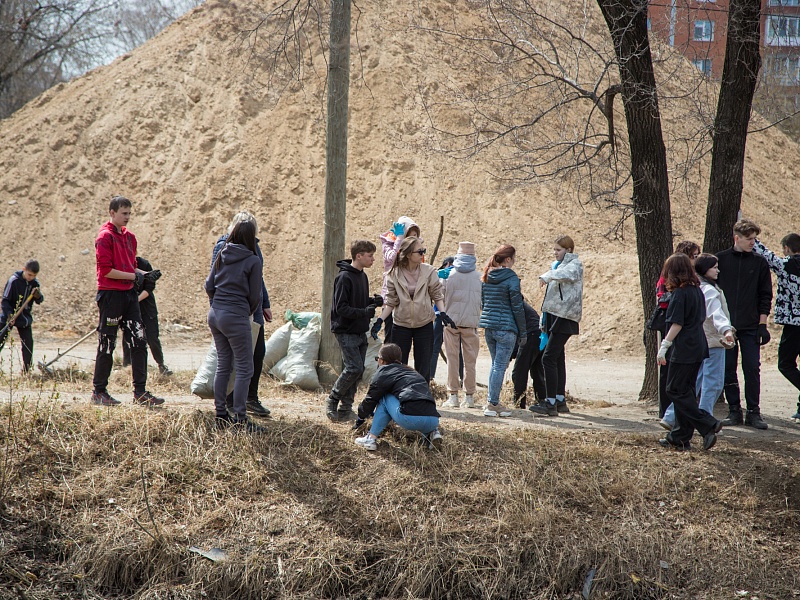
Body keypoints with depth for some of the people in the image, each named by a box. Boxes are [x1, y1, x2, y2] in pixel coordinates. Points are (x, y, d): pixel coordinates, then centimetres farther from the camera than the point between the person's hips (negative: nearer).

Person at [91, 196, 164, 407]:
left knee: (139, 342, 3)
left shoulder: (129, 236, 15)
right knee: (107, 344, 0)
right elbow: (106, 270, -17)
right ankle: (99, 392, 10)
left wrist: (142, 274, 3)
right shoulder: (105, 237, -10)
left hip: (129, 294, 8)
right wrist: (133, 276, -16)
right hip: (110, 294, -8)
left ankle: (140, 392, 5)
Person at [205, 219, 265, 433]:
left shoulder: (221, 256, 7)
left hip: (215, 314, 7)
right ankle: (240, 419, -5)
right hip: (236, 317, -7)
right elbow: (255, 295, -4)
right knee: (244, 368, -2)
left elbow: (209, 285, 9)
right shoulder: (252, 260, -8)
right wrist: (251, 311, 15)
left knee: (223, 365, 15)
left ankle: (221, 414, 18)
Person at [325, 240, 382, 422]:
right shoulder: (344, 277, -15)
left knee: (358, 370, 7)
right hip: (346, 331, -9)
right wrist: (364, 312, -27)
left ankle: (346, 408, 14)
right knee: (354, 368, -14)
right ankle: (332, 402, 3)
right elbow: (341, 308, -19)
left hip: (360, 332, 9)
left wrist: (373, 302, 1)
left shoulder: (362, 276, 13)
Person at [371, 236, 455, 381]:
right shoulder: (394, 274, -7)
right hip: (401, 325, 0)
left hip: (424, 325, 0)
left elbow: (437, 295, 2)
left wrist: (442, 313, -13)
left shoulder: (429, 271, -6)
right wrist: (380, 320, -10)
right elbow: (391, 301, 0)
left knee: (423, 368, 4)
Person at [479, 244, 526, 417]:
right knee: (500, 366, -3)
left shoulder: (486, 278, 10)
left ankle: (493, 402, 19)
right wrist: (522, 333, -4)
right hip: (506, 328, -7)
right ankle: (492, 404, -3)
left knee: (496, 364, 17)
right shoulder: (511, 278, -11)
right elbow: (517, 308, -10)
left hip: (488, 326, 7)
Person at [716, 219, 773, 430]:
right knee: (728, 370, 3)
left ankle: (753, 412, 5)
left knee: (752, 369, -2)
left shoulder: (759, 263, 4)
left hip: (750, 327, 0)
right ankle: (734, 411, 11)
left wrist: (762, 325, -2)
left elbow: (765, 296, 5)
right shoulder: (720, 260, 3)